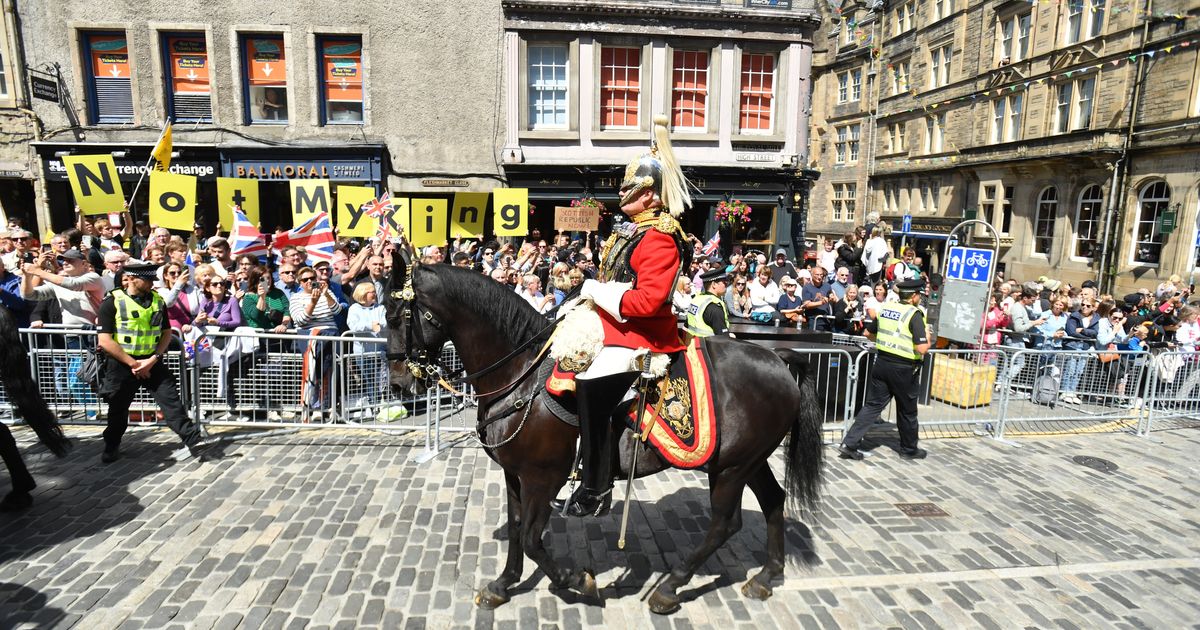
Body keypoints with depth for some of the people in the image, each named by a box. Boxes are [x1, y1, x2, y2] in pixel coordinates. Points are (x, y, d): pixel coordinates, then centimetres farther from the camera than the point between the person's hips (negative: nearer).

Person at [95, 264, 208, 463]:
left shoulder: (158, 300, 3)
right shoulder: (112, 302, -10)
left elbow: (166, 333, 6)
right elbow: (105, 340, -12)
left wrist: (153, 359, -9)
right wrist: (133, 363, -14)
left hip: (152, 362, 2)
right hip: (122, 365, -2)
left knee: (171, 400, -5)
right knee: (118, 410, 14)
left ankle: (192, 439, -6)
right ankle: (111, 447, 34)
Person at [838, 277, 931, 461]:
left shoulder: (886, 308, 5)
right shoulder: (915, 314, -14)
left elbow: (868, 333, 16)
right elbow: (922, 348, -20)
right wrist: (927, 339, 1)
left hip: (882, 363, 5)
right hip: (903, 369, -5)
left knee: (872, 405, 8)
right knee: (907, 411, 14)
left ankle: (850, 443, 1)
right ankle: (909, 449, 31)